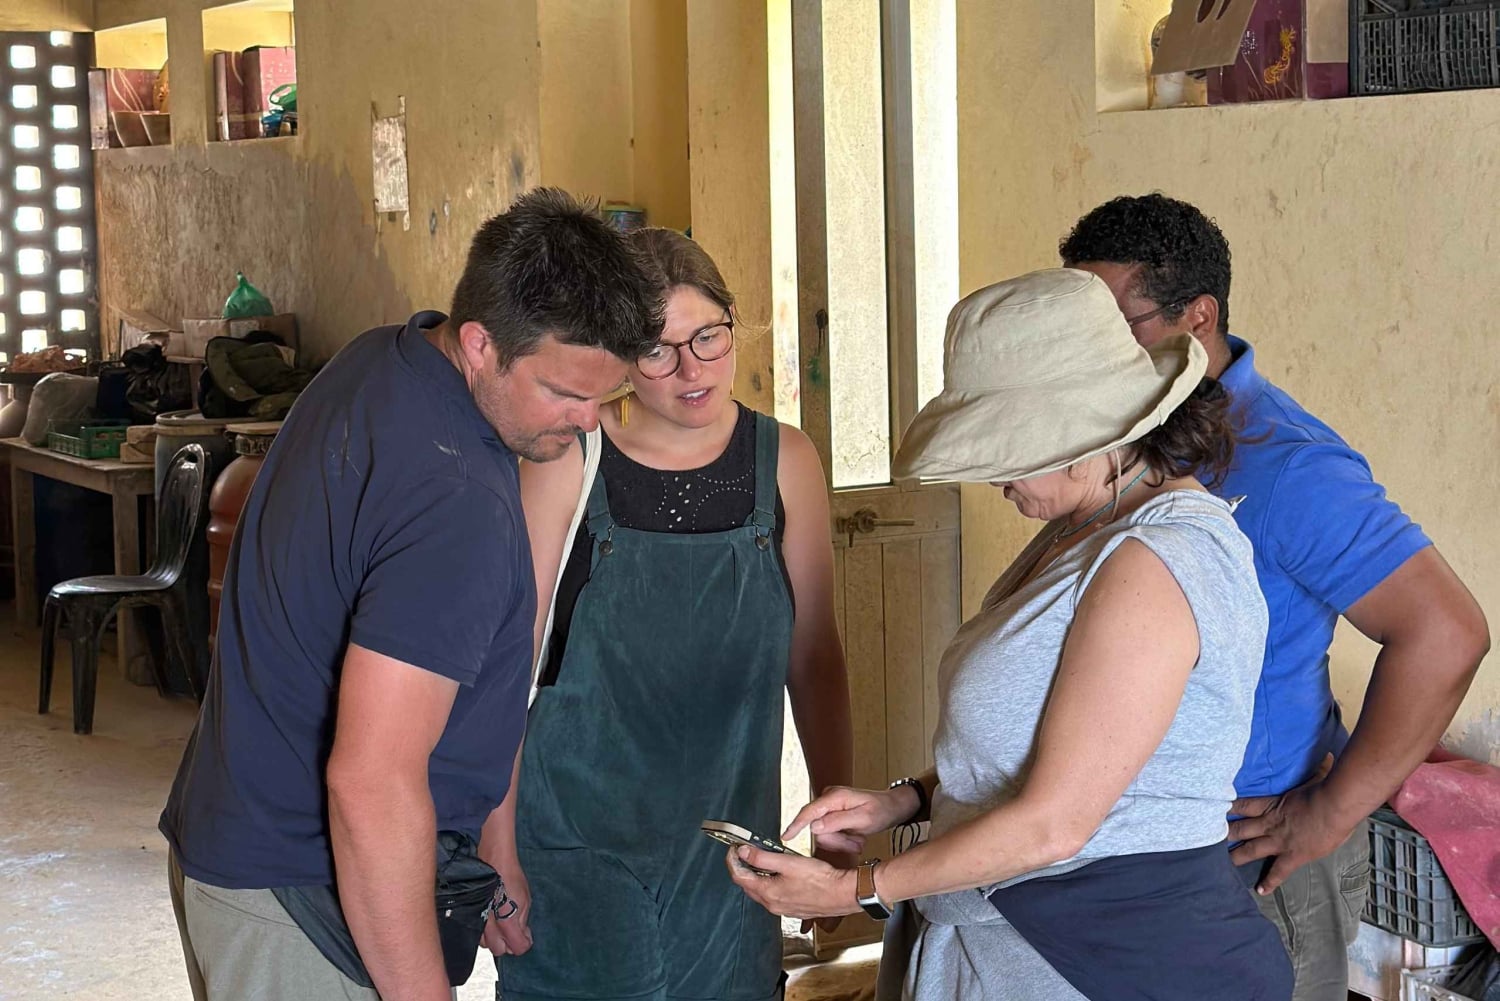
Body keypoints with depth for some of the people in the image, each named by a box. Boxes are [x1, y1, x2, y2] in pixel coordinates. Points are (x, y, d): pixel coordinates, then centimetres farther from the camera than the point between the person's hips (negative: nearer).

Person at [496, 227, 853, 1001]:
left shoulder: (783, 461, 0)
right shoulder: (569, 459, -9)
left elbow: (815, 660, 6)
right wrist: (500, 850, -9)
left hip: (727, 840, 3)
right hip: (581, 844, -3)